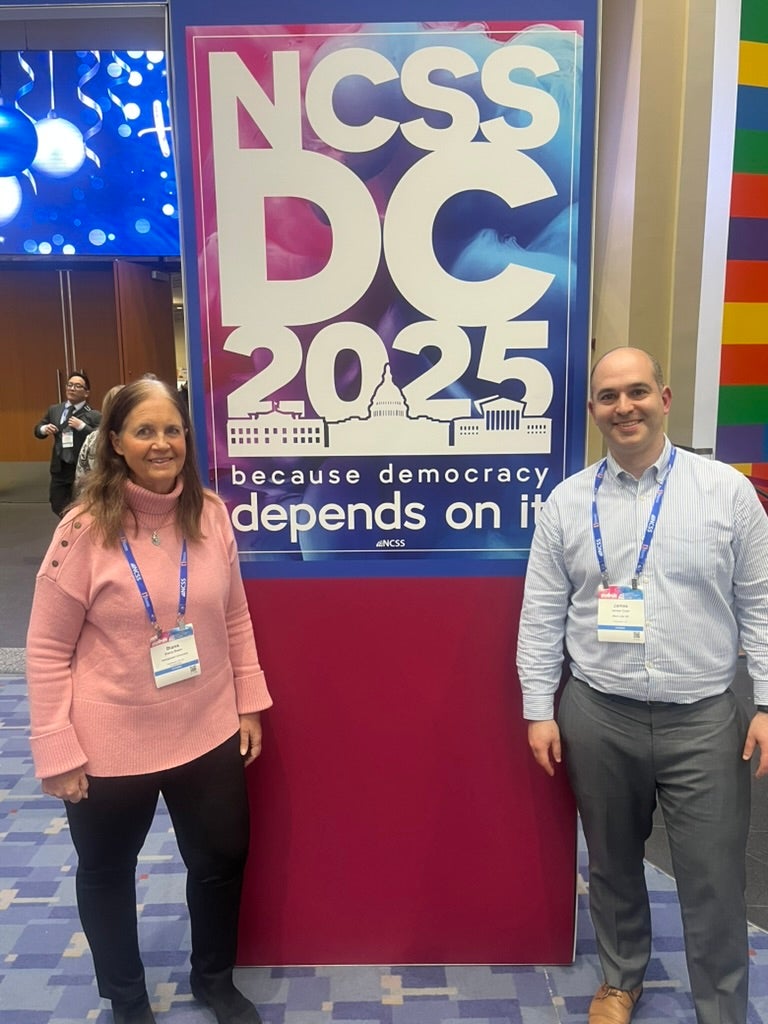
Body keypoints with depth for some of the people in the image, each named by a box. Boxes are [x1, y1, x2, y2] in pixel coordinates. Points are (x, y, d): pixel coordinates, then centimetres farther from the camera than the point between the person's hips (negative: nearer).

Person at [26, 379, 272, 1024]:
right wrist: (57, 751, -11)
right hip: (110, 746, -2)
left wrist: (249, 702, 4)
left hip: (208, 733, 3)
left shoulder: (212, 515, -6)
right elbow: (47, 649, -11)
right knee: (106, 873, 20)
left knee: (222, 860, 19)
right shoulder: (86, 528, -16)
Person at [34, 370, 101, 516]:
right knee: (58, 507, 13)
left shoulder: (94, 416, -9)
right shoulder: (54, 410, 7)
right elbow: (37, 430, 18)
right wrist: (44, 429, -5)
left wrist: (82, 426, -22)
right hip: (60, 468, 5)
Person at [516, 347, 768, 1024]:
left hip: (705, 718, -1)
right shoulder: (568, 502, 1)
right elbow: (541, 614, 2)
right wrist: (540, 710, 0)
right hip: (598, 717, 2)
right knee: (612, 865, 19)